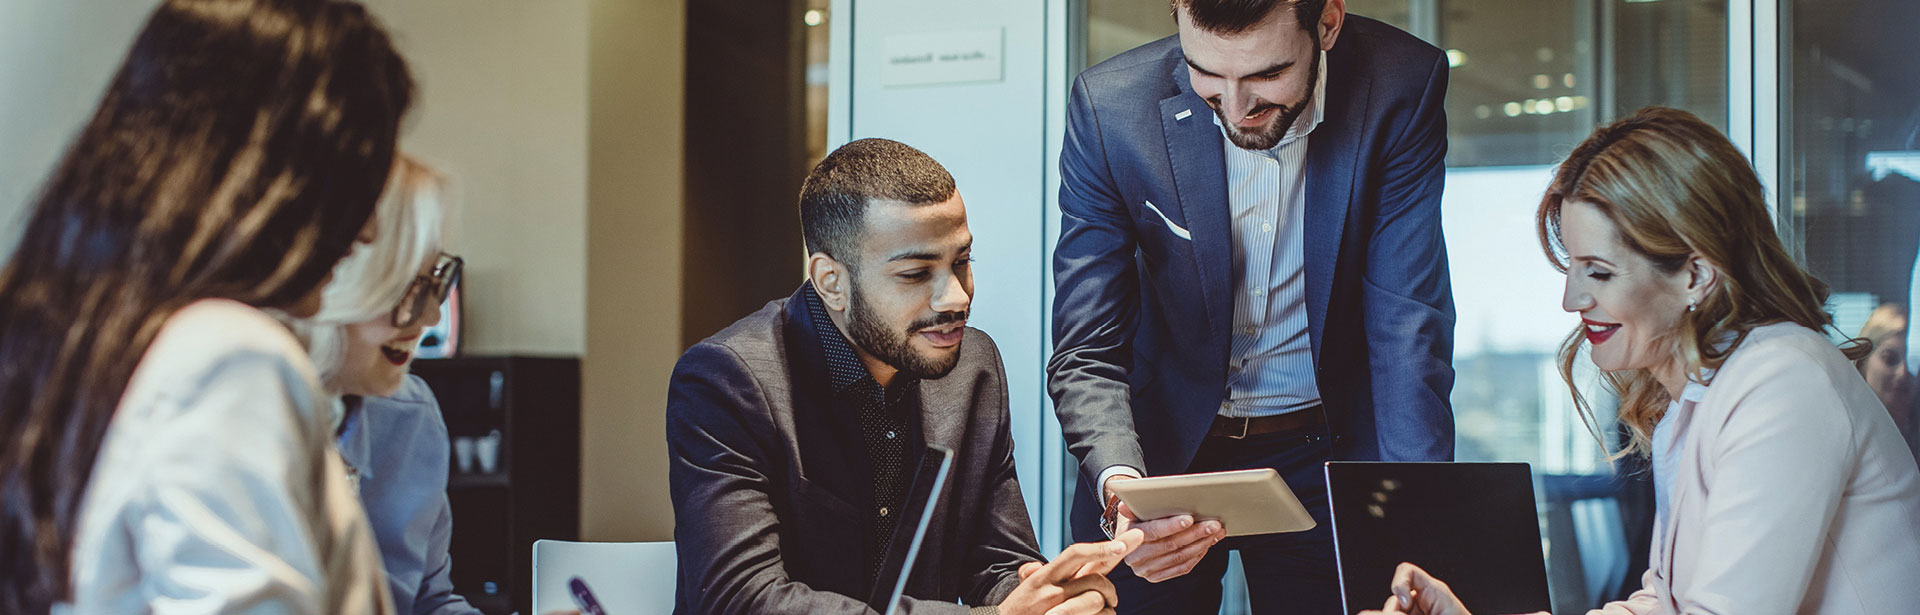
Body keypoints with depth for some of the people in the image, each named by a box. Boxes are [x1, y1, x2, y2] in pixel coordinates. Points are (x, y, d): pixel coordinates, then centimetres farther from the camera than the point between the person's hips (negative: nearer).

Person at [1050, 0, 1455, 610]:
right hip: (1164, 440, 0)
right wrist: (1118, 483, -38)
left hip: (1319, 448, 0)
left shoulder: (1402, 87, -19)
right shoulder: (1109, 106, -19)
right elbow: (1085, 353, -18)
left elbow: (1409, 329, -20)